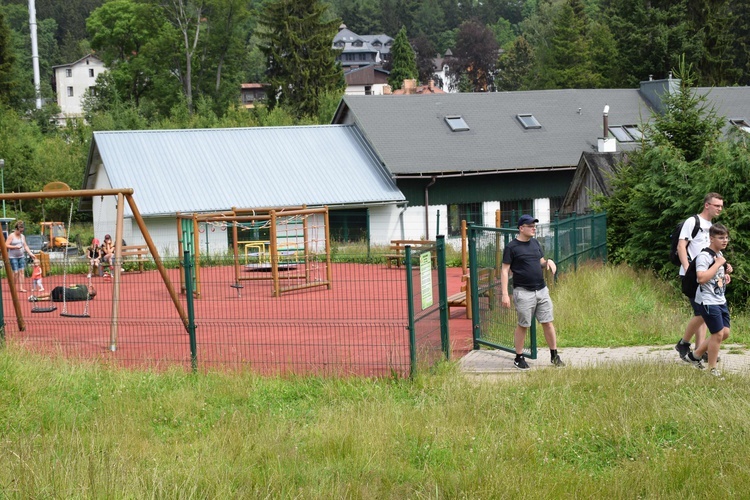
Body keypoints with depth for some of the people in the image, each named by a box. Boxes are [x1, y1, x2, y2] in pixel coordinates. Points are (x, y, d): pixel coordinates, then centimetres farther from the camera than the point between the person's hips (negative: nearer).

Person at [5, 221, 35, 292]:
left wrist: (30, 253, 5)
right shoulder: (11, 236, -6)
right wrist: (15, 247, -18)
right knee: (15, 272, -8)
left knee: (21, 271, 0)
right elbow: (6, 245, -11)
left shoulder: (22, 236, 12)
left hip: (21, 256, 6)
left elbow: (25, 246, 16)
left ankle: (21, 288, 1)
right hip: (13, 257, -6)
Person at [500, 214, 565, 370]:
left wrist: (548, 262, -3)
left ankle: (554, 356, 15)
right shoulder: (511, 247, -8)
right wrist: (505, 294, -14)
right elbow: (504, 270, -8)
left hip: (542, 290, 6)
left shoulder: (535, 243, 11)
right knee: (523, 325, 1)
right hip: (523, 292, -6)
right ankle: (519, 358, 14)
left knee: (548, 323, 6)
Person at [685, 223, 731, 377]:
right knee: (718, 334, -8)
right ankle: (712, 370, 6)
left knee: (725, 332, 9)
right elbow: (702, 278, -29)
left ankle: (696, 355, 22)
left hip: (720, 301, 9)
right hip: (708, 302, -9)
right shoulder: (704, 256, -16)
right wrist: (718, 264, -23)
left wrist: (725, 275, 9)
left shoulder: (720, 254, 13)